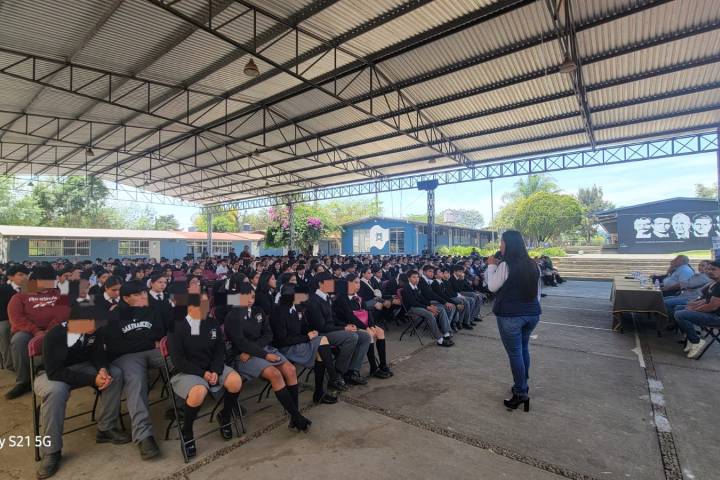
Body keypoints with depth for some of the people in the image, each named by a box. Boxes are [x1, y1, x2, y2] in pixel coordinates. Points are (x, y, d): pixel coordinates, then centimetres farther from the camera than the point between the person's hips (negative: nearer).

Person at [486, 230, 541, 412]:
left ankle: (521, 393, 12)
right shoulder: (533, 265, 5)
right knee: (524, 348, 20)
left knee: (515, 353, 3)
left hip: (510, 315, -7)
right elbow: (537, 291, 12)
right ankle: (523, 386, 32)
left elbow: (492, 287, -8)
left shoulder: (505, 265, -17)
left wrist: (491, 266, -1)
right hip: (532, 313, 7)